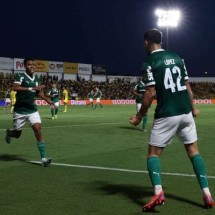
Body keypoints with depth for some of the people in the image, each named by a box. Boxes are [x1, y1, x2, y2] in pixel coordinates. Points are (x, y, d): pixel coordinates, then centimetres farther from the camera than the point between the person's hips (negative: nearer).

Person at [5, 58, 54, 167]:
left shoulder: (36, 80, 6)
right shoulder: (21, 76, -13)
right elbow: (15, 87, -33)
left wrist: (47, 99, 11)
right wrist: (31, 88, -40)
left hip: (32, 110, 4)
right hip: (20, 110, -4)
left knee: (38, 130, -13)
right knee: (17, 134, 10)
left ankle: (43, 158, -13)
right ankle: (9, 133, 49)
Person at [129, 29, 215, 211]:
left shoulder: (149, 63, -6)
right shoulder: (177, 58, 11)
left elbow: (150, 94, -11)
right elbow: (187, 86, 13)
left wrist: (139, 116, -1)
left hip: (166, 115, -5)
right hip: (185, 112, 5)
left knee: (153, 153, 5)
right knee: (193, 150, 12)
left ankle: (158, 192, -14)